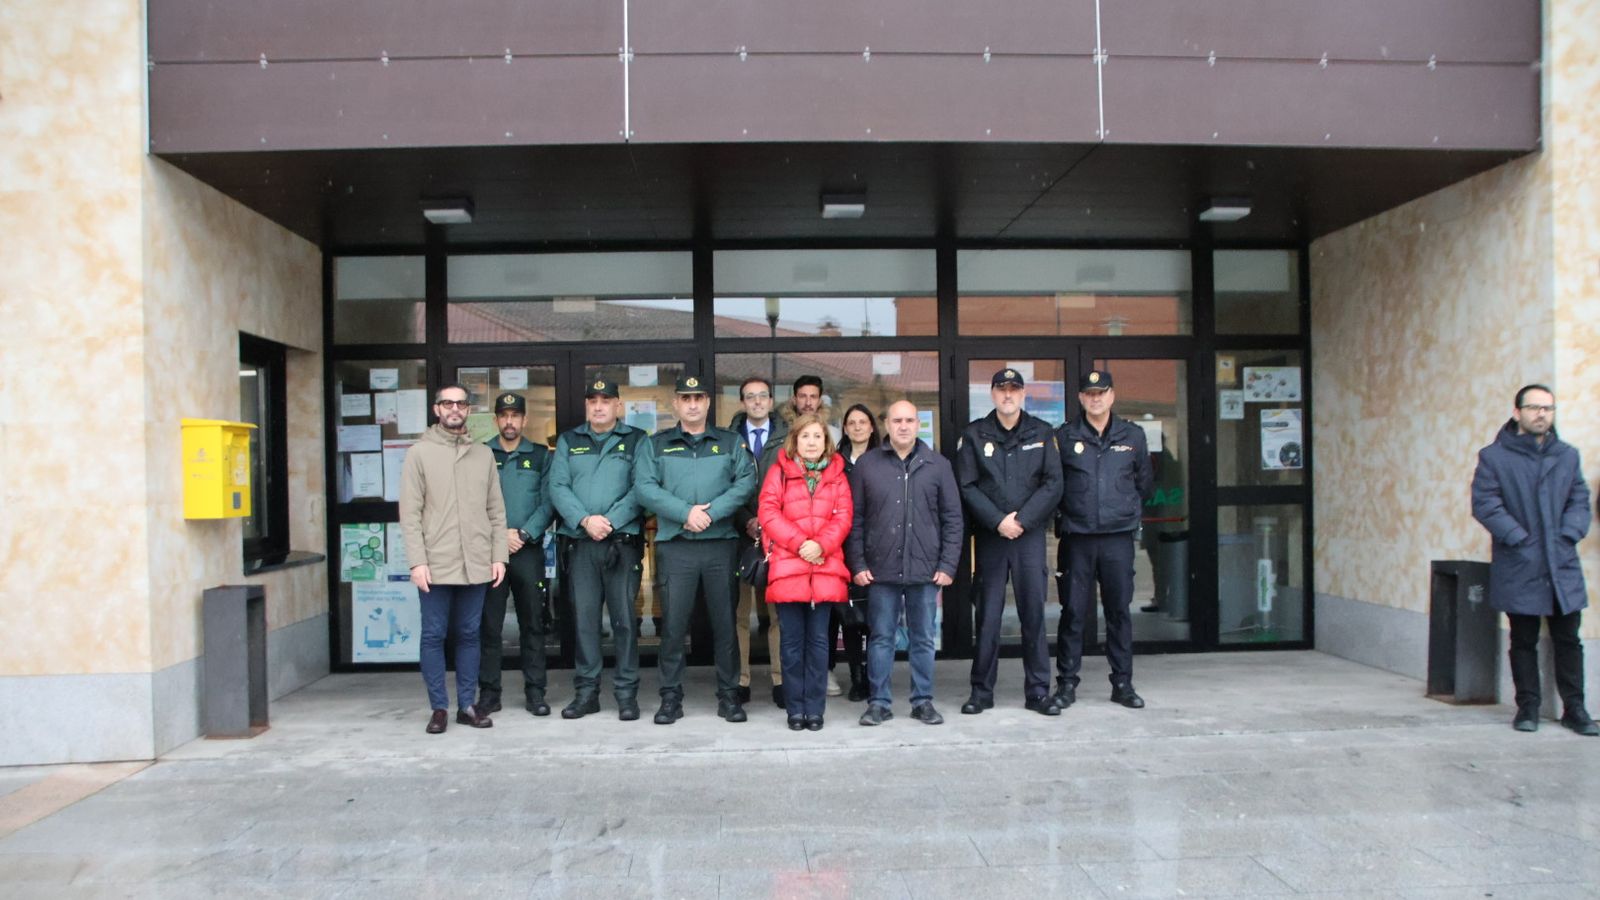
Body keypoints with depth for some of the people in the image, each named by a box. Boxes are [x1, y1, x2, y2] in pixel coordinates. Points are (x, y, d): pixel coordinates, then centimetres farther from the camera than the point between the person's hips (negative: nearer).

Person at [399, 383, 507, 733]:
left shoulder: (483, 454, 11)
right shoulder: (420, 452, 2)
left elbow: (496, 510, 11)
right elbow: (410, 513, -3)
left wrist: (498, 555, 3)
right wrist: (417, 561, -11)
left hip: (476, 564, 3)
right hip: (435, 564, -3)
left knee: (469, 635, 9)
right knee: (434, 635, 3)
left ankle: (467, 705, 18)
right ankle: (439, 707, 14)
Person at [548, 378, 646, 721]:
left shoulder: (636, 441, 7)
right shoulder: (568, 442, 14)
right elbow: (557, 487, 3)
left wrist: (610, 521, -13)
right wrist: (585, 520, -12)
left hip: (623, 542, -2)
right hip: (579, 544, 2)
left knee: (624, 618, 0)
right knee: (583, 618, 5)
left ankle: (626, 692, 7)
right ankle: (586, 691, 14)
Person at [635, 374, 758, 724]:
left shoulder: (730, 442, 11)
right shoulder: (657, 445, 10)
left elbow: (746, 481, -2)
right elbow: (644, 486, -2)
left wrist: (711, 512, -14)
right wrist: (686, 512, -14)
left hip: (721, 544, 0)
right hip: (675, 547, 0)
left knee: (725, 622, 5)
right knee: (673, 624, 1)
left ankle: (728, 694, 16)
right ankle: (671, 696, 12)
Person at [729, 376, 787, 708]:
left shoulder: (787, 439, 7)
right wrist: (747, 521, -7)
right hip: (740, 534, 1)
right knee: (739, 610, 1)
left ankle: (780, 680, 6)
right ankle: (740, 680, 8)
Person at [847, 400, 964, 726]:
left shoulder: (938, 465, 5)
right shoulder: (867, 464, 4)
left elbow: (953, 519, 5)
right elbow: (855, 519, 4)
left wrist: (948, 565, -1)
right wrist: (858, 564, -2)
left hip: (925, 571, 1)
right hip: (880, 571, 0)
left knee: (923, 639, 9)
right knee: (881, 638, 6)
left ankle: (923, 701, 20)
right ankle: (879, 702, 16)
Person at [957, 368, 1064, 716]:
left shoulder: (1041, 433, 6)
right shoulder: (974, 435, 4)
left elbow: (1053, 483, -1)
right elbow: (967, 486, -2)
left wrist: (1022, 520, -11)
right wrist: (997, 521, -12)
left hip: (1030, 533, 1)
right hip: (989, 534, 0)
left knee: (1033, 611, 2)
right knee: (988, 613, 3)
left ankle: (1038, 691, 12)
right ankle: (981, 690, 13)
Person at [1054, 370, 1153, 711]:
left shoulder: (1133, 435, 8)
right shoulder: (1064, 436, 2)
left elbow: (1145, 482, 18)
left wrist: (1128, 509, 13)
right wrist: (1070, 510, 6)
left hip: (1118, 537, 2)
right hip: (1077, 538, -1)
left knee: (1119, 611, 8)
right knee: (1073, 612, 1)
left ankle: (1122, 683, 18)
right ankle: (1066, 683, 10)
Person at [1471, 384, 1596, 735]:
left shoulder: (1568, 455, 10)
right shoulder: (1494, 456, -2)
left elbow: (1580, 501, 8)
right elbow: (1484, 503, -8)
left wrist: (1568, 536, -7)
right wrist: (1520, 539, -13)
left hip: (1563, 566, 3)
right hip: (1519, 568, -3)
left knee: (1568, 640, 7)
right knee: (1524, 641, 7)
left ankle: (1574, 708, 18)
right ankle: (1527, 707, 16)